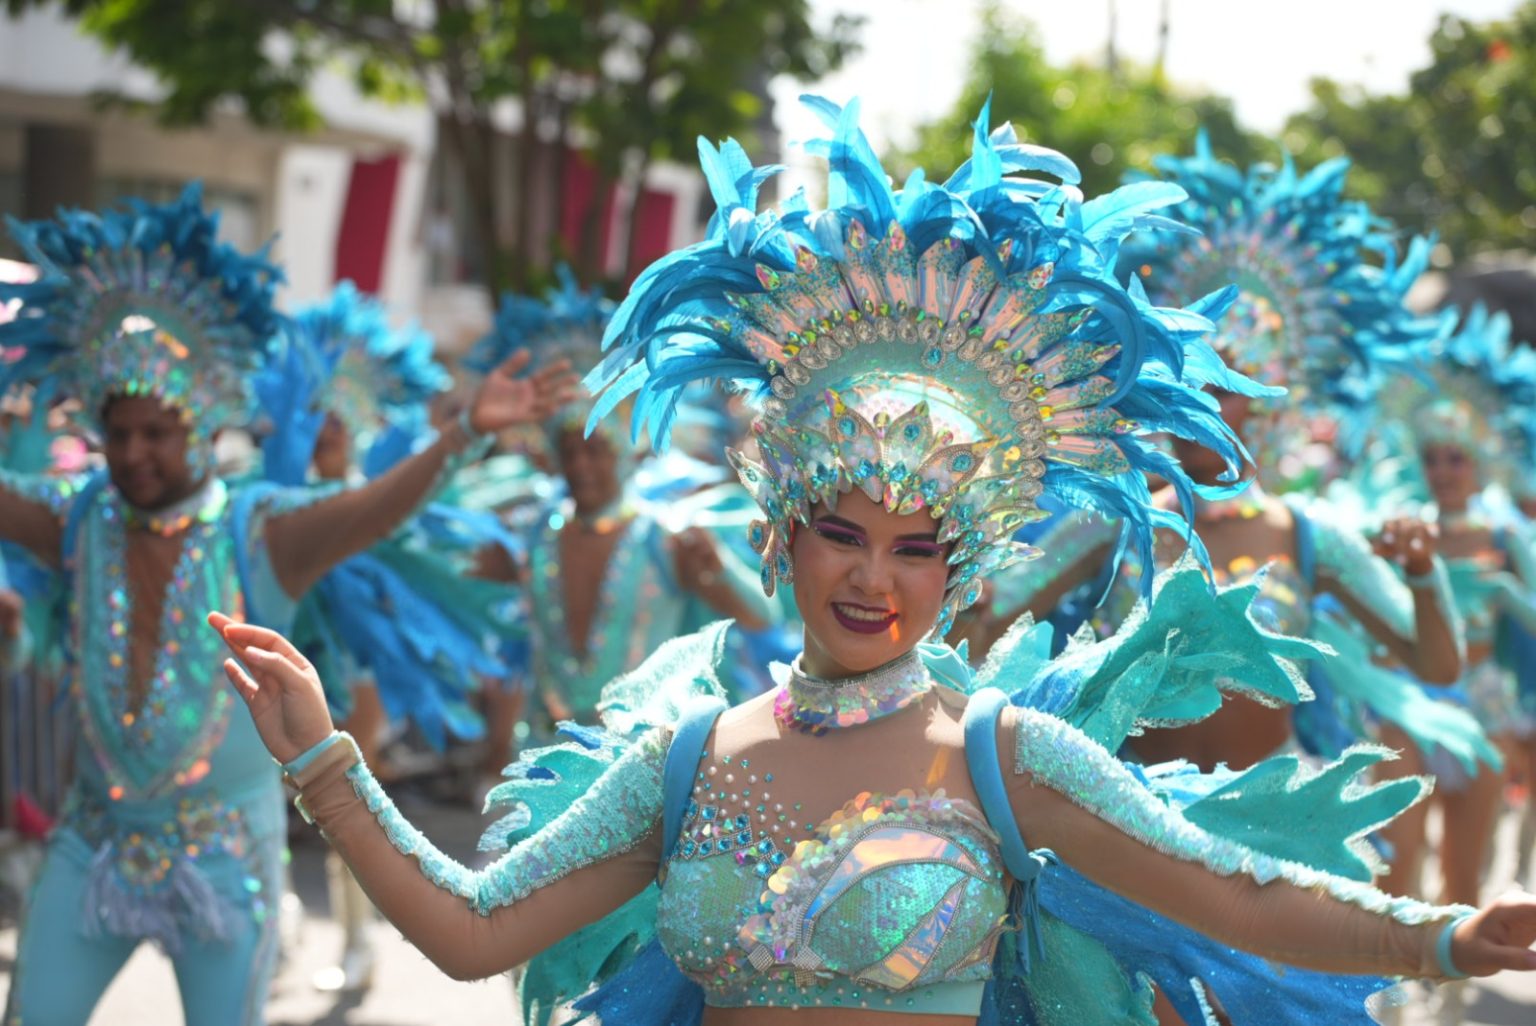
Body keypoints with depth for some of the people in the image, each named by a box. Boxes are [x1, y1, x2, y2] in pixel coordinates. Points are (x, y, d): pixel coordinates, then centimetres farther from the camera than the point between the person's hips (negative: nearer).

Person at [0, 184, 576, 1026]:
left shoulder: (260, 535, -14)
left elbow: (371, 507, -28)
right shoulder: (79, 523, -1)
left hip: (225, 852, -3)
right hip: (95, 843, 3)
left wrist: (466, 434, -46)